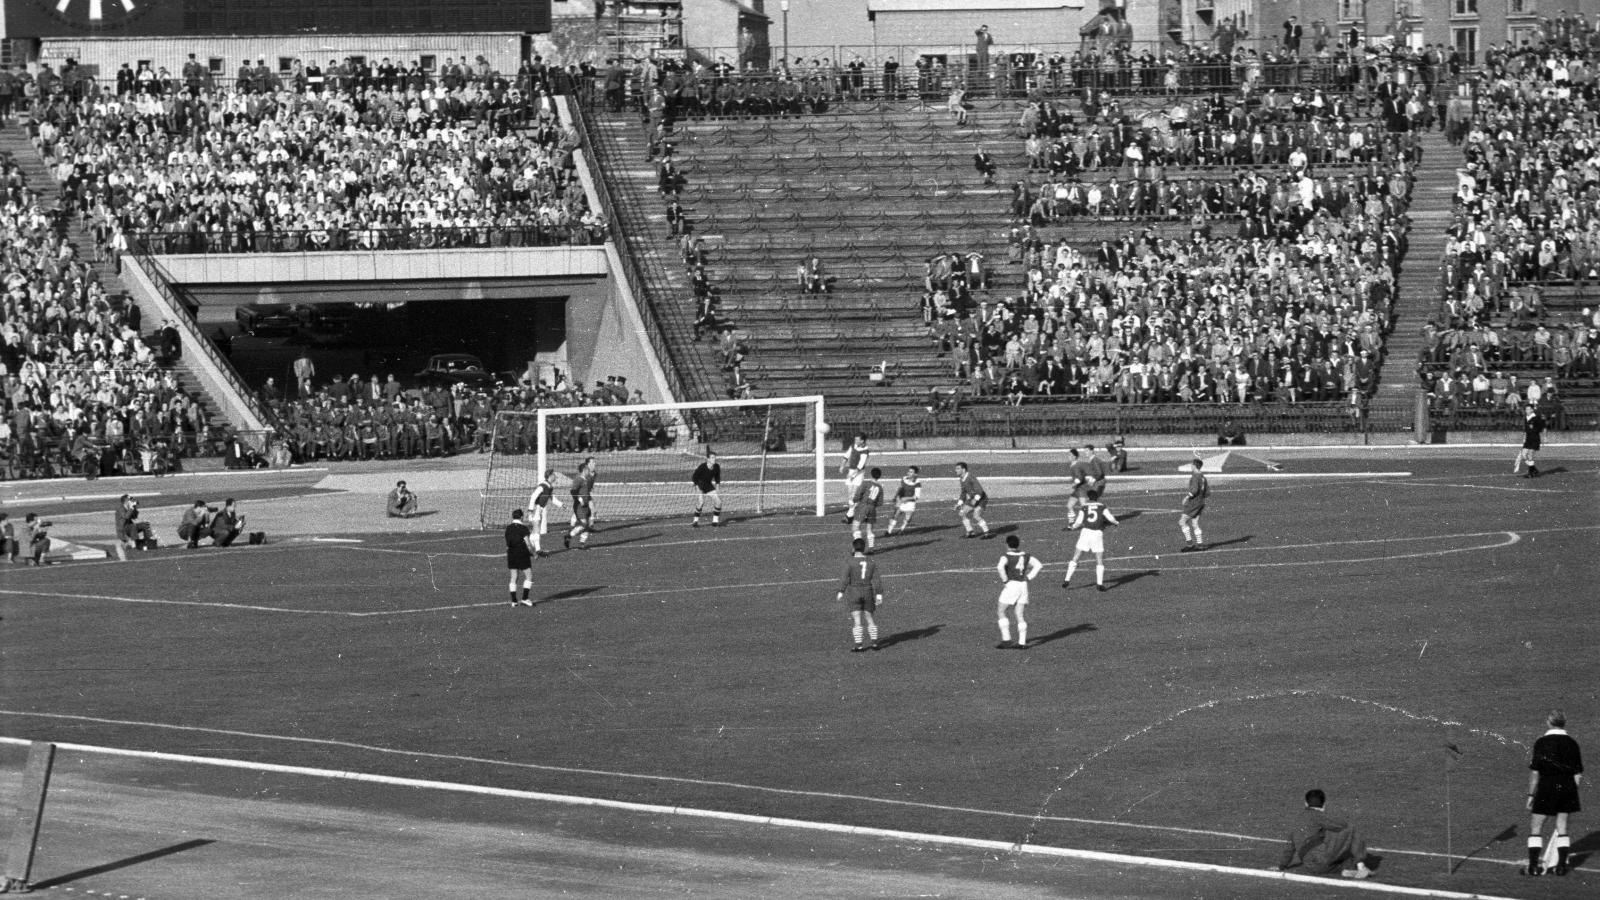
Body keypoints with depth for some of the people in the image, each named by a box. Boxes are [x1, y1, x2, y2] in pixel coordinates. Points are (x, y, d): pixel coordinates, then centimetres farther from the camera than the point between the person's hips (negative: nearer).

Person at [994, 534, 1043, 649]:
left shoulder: (1006, 556, -10)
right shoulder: (1026, 555, 7)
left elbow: (1000, 567, -27)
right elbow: (1038, 565, 6)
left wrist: (1004, 580, -14)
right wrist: (1029, 577, 5)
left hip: (1011, 585, -5)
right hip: (1023, 586, 5)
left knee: (1001, 613, 7)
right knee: (1021, 616, 9)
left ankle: (1006, 639, -2)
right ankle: (1022, 642, 6)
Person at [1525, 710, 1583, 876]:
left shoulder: (1541, 742, -9)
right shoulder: (1572, 744, 2)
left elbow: (1534, 772, -10)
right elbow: (1578, 775, 3)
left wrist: (1531, 795, -4)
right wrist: (1571, 791, 13)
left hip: (1546, 788, -4)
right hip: (1567, 787, 4)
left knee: (1535, 828, 7)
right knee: (1562, 829, 14)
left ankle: (1533, 866, 4)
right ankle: (1561, 866, 13)